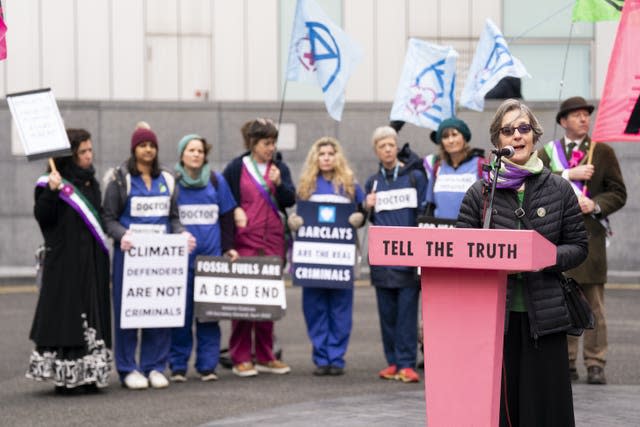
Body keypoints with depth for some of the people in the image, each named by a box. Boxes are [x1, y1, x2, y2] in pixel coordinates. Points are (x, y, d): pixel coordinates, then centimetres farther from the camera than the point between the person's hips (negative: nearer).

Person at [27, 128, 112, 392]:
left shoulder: (91, 182, 15)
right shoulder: (54, 182, -7)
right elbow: (42, 217, -16)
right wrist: (51, 191, -29)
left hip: (92, 263, 7)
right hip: (65, 263, -7)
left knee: (93, 316, 5)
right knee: (65, 314, -7)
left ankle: (88, 374, 9)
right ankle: (62, 377, -4)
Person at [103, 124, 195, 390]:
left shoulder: (167, 180, 15)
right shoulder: (120, 179, 3)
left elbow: (173, 218, 16)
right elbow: (109, 219, 0)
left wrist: (183, 234, -5)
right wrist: (123, 235, -20)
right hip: (130, 251, -3)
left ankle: (154, 366, 9)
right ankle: (128, 369, 3)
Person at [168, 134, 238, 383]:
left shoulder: (217, 181, 9)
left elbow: (226, 217, 13)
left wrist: (228, 247, 5)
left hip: (212, 257, 1)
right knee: (181, 313, -2)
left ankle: (207, 365, 8)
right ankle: (178, 366, 5)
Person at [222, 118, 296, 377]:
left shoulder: (279, 167, 10)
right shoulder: (236, 168, 0)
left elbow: (291, 200, 1)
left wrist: (278, 183, -14)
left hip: (273, 241, 4)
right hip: (244, 239, -4)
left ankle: (265, 357, 13)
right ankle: (240, 358, -1)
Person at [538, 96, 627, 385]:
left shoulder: (603, 152, 9)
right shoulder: (547, 152, 11)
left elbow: (618, 193, 7)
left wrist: (596, 205, -11)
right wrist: (568, 175, -12)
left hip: (590, 237, -1)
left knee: (594, 305, -2)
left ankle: (595, 364, 2)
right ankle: (564, 363, 11)